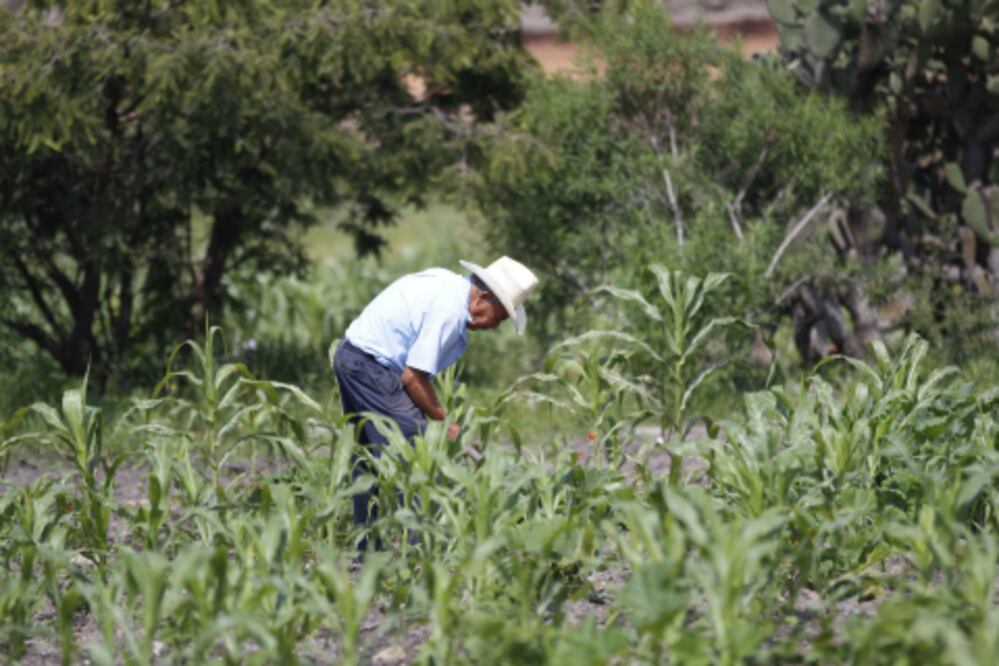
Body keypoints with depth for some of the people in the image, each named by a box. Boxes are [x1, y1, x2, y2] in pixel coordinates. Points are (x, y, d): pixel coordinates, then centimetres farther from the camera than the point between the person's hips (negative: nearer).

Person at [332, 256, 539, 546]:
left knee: (370, 455, 14)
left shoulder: (447, 283, 10)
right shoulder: (450, 310, -20)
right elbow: (413, 377, -20)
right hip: (372, 366, -11)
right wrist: (442, 420, -7)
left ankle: (368, 551, 19)